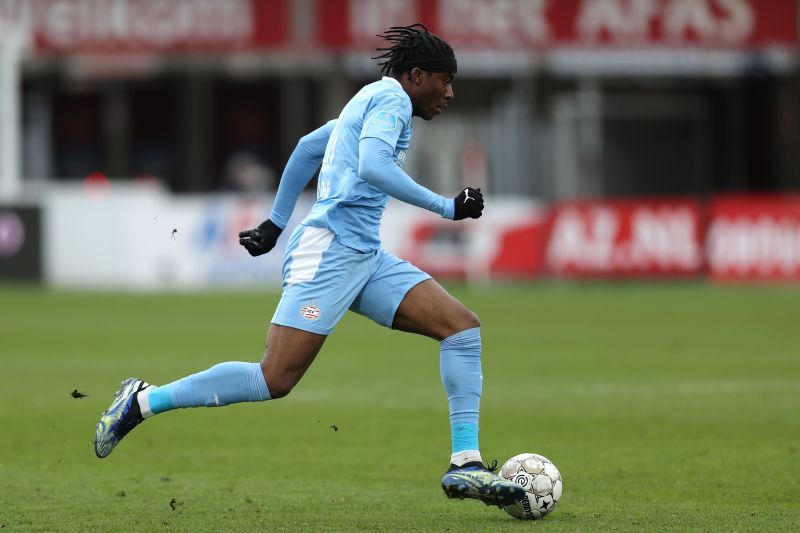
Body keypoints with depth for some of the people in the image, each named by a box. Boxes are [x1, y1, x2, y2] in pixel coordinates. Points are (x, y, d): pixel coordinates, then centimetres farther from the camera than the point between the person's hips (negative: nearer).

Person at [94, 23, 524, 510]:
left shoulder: (369, 102, 24)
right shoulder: (392, 98, -5)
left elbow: (307, 148, 32)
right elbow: (372, 167, -22)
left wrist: (276, 222, 37)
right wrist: (446, 207, -19)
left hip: (365, 258, 10)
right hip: (331, 248, -10)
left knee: (462, 325, -2)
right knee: (275, 380, -14)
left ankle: (466, 464, -8)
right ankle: (143, 402, -1)